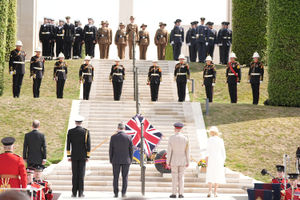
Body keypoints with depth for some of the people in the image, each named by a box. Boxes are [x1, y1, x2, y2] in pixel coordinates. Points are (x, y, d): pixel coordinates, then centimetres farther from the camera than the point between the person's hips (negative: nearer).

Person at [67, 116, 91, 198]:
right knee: (81, 174, 0)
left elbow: (68, 145, 1)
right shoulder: (86, 131, -4)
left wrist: (69, 156, 6)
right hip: (83, 156, -1)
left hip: (74, 156, 1)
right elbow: (88, 145, -5)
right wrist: (88, 156, 1)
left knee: (74, 175, 5)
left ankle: (74, 193, 4)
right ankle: (80, 193, -2)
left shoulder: (70, 131, 0)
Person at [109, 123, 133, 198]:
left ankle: (116, 193, 1)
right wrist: (130, 160, 7)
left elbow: (111, 149, -2)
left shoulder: (113, 137, -4)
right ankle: (123, 193, -1)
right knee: (125, 177, 4)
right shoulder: (128, 137, -4)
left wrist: (111, 160, 6)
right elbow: (131, 150, -1)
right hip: (126, 160, 0)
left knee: (116, 177, 5)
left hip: (116, 160, 0)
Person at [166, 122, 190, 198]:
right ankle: (180, 194, 4)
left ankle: (174, 194, 3)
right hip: (182, 161, 2)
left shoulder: (171, 138, -9)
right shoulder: (185, 138, -3)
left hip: (174, 161, -2)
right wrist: (188, 162, 7)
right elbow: (187, 151, 0)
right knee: (181, 177, 6)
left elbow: (169, 151, -9)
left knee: (174, 177, 3)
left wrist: (168, 162, -3)